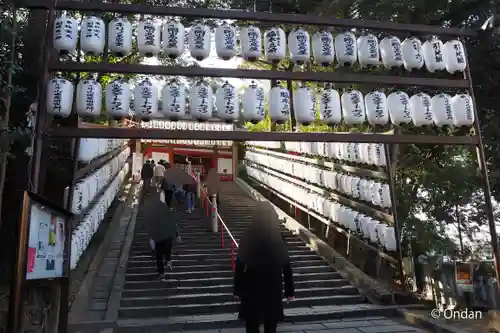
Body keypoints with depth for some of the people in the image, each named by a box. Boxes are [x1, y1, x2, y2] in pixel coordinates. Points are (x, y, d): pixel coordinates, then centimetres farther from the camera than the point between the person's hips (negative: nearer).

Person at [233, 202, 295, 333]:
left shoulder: (248, 236, -11)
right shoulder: (279, 236, -7)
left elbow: (240, 265, -8)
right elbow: (286, 266, -5)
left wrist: (237, 290, 1)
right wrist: (289, 290, 4)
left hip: (252, 288, -1)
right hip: (273, 288, 1)